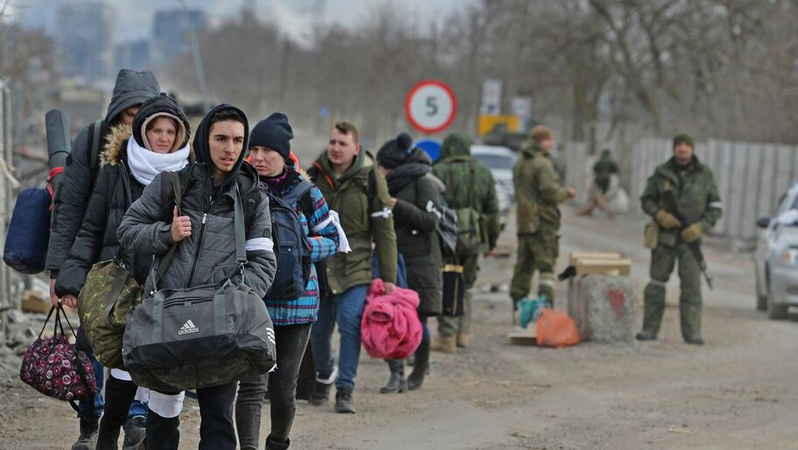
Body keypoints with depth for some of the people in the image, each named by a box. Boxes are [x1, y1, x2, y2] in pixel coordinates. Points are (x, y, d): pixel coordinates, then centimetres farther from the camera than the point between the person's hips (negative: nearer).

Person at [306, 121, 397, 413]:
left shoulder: (370, 180, -4)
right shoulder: (315, 175, 3)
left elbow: (384, 232, -2)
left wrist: (388, 277, -4)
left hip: (355, 268, -3)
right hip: (318, 266, 3)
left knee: (350, 323, -15)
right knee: (318, 328, 9)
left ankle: (345, 391, -10)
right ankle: (324, 375, 36)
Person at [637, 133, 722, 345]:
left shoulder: (704, 174, 3)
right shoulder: (662, 173, 3)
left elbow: (716, 207, 5)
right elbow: (646, 199, 8)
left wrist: (701, 227, -9)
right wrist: (659, 214, -11)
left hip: (690, 237, -1)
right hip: (665, 235, 1)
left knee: (692, 284, -7)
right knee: (657, 282, 4)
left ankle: (692, 332, -5)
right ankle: (650, 329, 10)